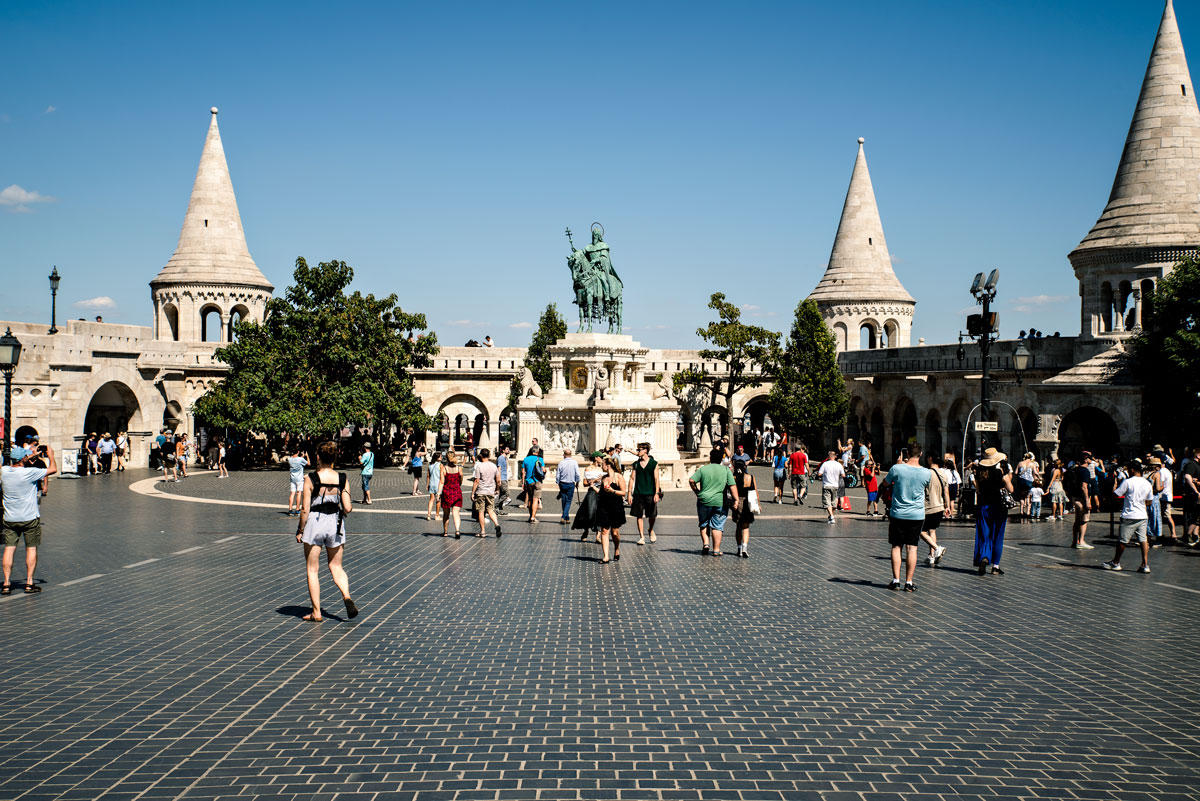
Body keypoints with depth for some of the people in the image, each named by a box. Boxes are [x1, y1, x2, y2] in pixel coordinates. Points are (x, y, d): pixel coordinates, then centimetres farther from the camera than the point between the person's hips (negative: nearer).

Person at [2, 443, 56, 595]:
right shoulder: (29, 472, -17)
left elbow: (16, 465, 20)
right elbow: (53, 469, -9)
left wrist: (32, 455, 23)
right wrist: (50, 454, 6)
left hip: (10, 518, 4)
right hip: (30, 518, -4)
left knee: (9, 548, 6)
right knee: (31, 548, 6)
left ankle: (6, 584, 3)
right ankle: (29, 583, 6)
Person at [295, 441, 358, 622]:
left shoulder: (311, 479, -11)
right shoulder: (342, 479, -3)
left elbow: (305, 509, -10)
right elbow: (348, 508, -5)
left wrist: (300, 530, 2)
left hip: (314, 523, -3)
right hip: (335, 524, 3)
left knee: (312, 570, 9)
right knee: (336, 566, 17)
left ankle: (316, 612, 9)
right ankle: (347, 597, -8)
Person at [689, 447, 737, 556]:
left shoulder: (703, 469, 1)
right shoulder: (726, 470, 1)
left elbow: (691, 481, -6)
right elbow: (732, 486, -5)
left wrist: (696, 491, 8)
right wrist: (736, 499, -5)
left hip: (704, 501, 0)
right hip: (720, 502, 0)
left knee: (704, 524, 16)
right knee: (717, 526, 4)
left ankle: (705, 543, 3)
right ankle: (716, 550, 3)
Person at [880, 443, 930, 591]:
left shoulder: (897, 469, -12)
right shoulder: (926, 473, -6)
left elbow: (885, 483, 7)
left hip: (897, 514, -1)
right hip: (917, 515, 1)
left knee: (896, 547, 8)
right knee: (912, 548, 4)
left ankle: (896, 580, 6)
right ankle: (909, 582, 4)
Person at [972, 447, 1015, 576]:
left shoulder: (979, 471, 0)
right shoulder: (1001, 472, -10)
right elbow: (1010, 489, -6)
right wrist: (1009, 477, 8)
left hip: (983, 506, 2)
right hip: (998, 507, -2)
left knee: (984, 535, 7)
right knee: (997, 537, 7)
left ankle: (984, 558, -18)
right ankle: (995, 566, 10)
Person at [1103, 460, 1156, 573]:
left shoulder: (1128, 482, -12)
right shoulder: (1148, 484, 6)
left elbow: (1115, 494, -8)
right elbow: (1149, 502, 13)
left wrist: (1116, 485, 7)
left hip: (1129, 516, -5)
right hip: (1143, 516, 5)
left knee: (1122, 540, 6)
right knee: (1143, 540, 5)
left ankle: (1116, 563, 17)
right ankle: (1145, 565, -2)